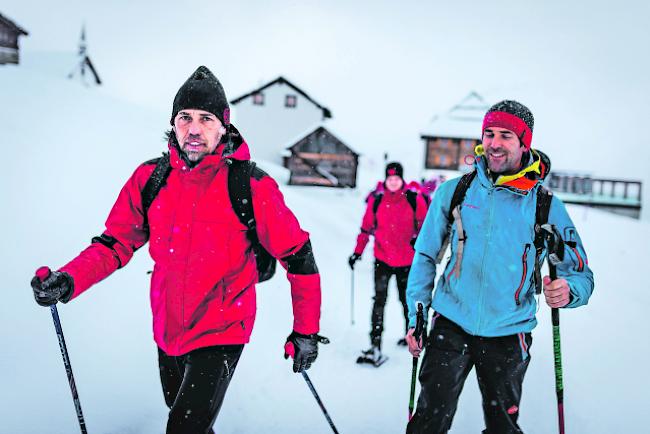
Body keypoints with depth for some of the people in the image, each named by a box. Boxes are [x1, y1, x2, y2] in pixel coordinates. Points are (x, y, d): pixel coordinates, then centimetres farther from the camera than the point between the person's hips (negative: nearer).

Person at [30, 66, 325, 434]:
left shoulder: (252, 187, -18)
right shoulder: (150, 178, -6)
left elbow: (298, 256, -11)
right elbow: (116, 244, 0)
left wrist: (306, 331, -8)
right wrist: (69, 280, -19)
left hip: (221, 334, -5)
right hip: (168, 332, 6)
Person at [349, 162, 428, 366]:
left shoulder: (414, 199, -5)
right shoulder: (376, 200, -2)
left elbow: (424, 225, 5)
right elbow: (366, 227, 7)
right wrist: (358, 251, 7)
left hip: (407, 260, 0)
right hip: (382, 259, 0)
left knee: (406, 299, 17)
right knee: (379, 300, -11)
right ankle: (375, 347, -13)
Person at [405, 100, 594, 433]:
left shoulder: (547, 206, -2)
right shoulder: (454, 191, -2)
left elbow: (581, 273, 0)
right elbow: (426, 256, 6)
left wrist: (568, 290, -24)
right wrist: (416, 318, 3)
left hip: (508, 335, 1)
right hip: (451, 326, 0)